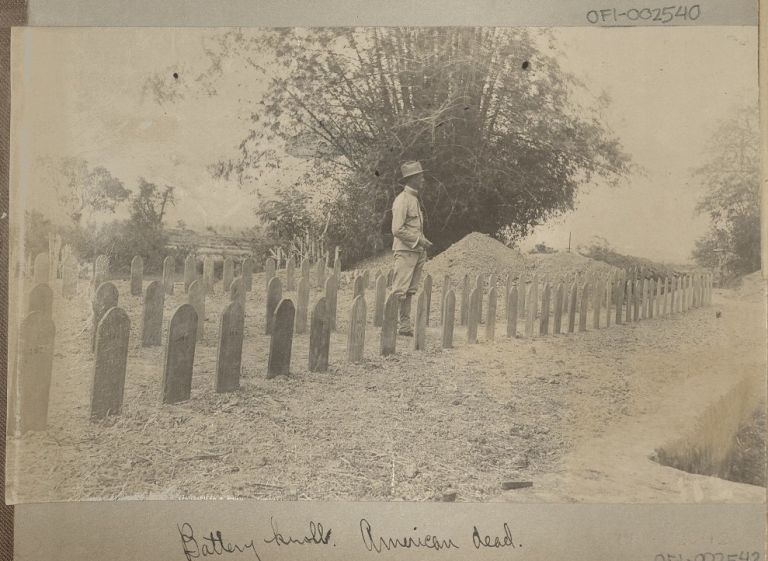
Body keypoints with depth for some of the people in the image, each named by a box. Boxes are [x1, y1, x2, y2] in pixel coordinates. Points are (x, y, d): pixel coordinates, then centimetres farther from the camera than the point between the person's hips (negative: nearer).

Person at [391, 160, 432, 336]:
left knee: (410, 291, 9)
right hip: (405, 251, -9)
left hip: (417, 251, 9)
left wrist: (423, 246, 14)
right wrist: (419, 240, -16)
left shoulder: (415, 199, 17)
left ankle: (405, 326, 14)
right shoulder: (402, 200, -11)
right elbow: (397, 229, -18)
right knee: (399, 291, -7)